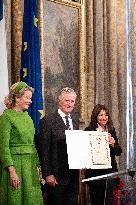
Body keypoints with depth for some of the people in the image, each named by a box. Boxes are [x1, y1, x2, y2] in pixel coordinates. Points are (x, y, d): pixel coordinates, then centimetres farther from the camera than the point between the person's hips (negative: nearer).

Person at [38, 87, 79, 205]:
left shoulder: (75, 123, 16)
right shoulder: (48, 121, -7)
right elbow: (44, 150, -11)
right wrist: (48, 174, -15)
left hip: (73, 174, 7)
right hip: (56, 175, -6)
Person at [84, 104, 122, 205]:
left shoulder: (111, 130, 11)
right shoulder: (89, 130, -5)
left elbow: (119, 152, 9)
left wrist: (113, 144, -10)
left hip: (110, 171, 5)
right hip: (95, 172, -4)